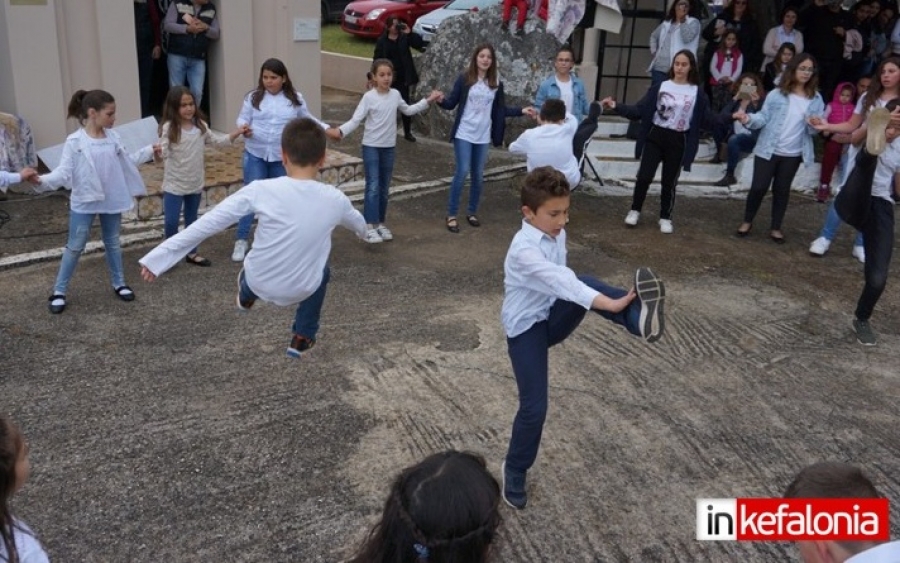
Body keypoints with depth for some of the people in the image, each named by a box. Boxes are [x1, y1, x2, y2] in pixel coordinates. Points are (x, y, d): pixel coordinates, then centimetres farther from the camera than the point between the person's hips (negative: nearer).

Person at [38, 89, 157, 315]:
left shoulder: (113, 137, 0)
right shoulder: (74, 142, -14)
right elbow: (64, 173, -18)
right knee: (75, 247, 5)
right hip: (84, 203, -4)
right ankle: (59, 291, 19)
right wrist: (42, 179, -35)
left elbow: (127, 162, 13)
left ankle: (119, 283, 34)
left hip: (112, 201, 4)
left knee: (113, 243, 18)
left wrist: (149, 151, 15)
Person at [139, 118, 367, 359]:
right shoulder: (334, 199, -13)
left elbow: (208, 223, -17)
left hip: (259, 282, 0)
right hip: (299, 290, 0)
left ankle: (246, 297, 66)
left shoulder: (262, 190, -20)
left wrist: (159, 257, -10)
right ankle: (302, 339, 38)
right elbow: (358, 223, 12)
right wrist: (362, 231, 37)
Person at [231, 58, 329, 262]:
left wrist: (326, 128, 2)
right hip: (255, 155, -1)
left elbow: (307, 119, 12)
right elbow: (243, 118, -1)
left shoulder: (295, 99, 1)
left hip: (283, 157, 1)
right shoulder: (253, 97, -2)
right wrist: (244, 128, -22)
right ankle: (242, 240, 8)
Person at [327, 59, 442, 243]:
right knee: (373, 187, -11)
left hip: (389, 147, 5)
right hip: (371, 147, -5)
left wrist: (427, 101, 19)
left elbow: (407, 111, 21)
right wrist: (340, 131, -32)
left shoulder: (395, 95, 2)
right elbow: (355, 120, -15)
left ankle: (380, 223, 24)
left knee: (384, 188, 12)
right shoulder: (369, 97, -12)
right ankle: (370, 226, -9)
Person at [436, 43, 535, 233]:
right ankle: (451, 215, 4)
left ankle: (472, 212, 25)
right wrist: (441, 101, -25)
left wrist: (521, 111, 1)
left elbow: (501, 109, 9)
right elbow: (452, 103, -5)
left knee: (478, 175, 9)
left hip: (483, 136, 4)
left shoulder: (496, 83, 4)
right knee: (462, 172, -7)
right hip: (464, 134, -3)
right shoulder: (464, 79, -5)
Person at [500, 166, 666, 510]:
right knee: (534, 407, -7)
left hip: (554, 317, 6)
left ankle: (638, 318, -49)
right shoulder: (524, 249, -27)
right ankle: (515, 471, 16)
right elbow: (559, 282, -40)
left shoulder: (557, 235, 1)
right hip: (525, 328, -6)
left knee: (586, 284, -25)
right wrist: (610, 304, -48)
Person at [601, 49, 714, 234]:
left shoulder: (697, 93, 1)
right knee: (644, 176, -5)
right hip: (655, 137, 0)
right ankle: (635, 211, 16)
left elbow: (706, 119, -2)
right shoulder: (660, 87, 1)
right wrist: (616, 106, -14)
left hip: (678, 142, 0)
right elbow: (639, 110, -2)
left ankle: (665, 217, 22)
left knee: (669, 182, 6)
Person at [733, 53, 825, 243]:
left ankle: (776, 228, 23)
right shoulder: (777, 94, -5)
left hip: (793, 154, 2)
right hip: (768, 150, -2)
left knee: (782, 190, 11)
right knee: (759, 187, 0)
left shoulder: (816, 99, 1)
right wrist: (748, 118, -26)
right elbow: (764, 117, -7)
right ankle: (747, 221, 20)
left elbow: (814, 130, 2)